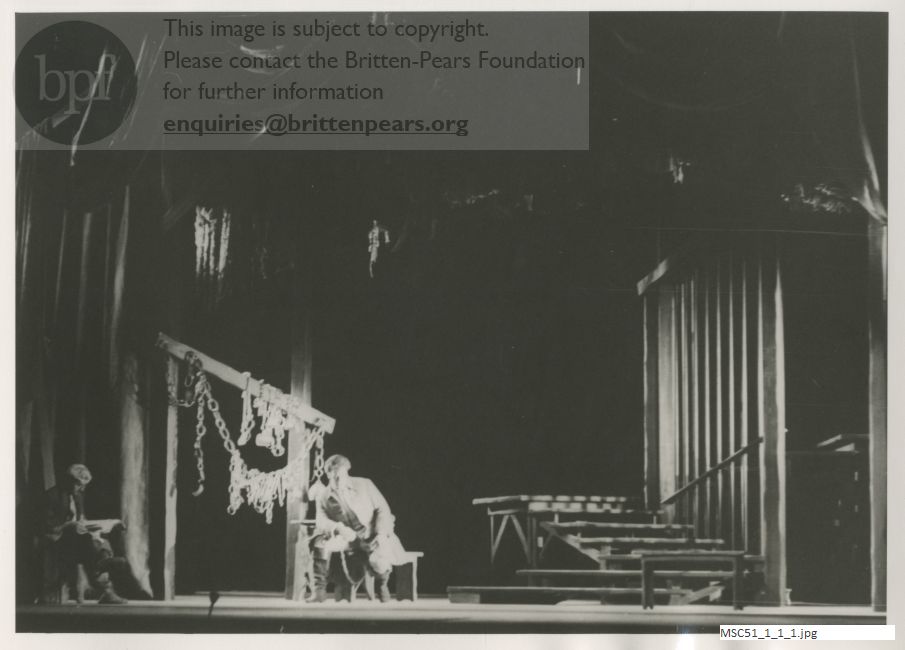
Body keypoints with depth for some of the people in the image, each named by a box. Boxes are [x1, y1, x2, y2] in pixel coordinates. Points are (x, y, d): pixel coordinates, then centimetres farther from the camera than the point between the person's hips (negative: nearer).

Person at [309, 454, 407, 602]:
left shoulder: (364, 485, -3)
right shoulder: (323, 495, 0)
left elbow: (383, 509, -3)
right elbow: (321, 521, -12)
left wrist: (381, 534, -18)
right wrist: (338, 527, -34)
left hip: (373, 538, -2)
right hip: (348, 540, 2)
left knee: (378, 562, -32)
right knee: (320, 542, -26)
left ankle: (381, 583, 7)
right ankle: (319, 588, -12)